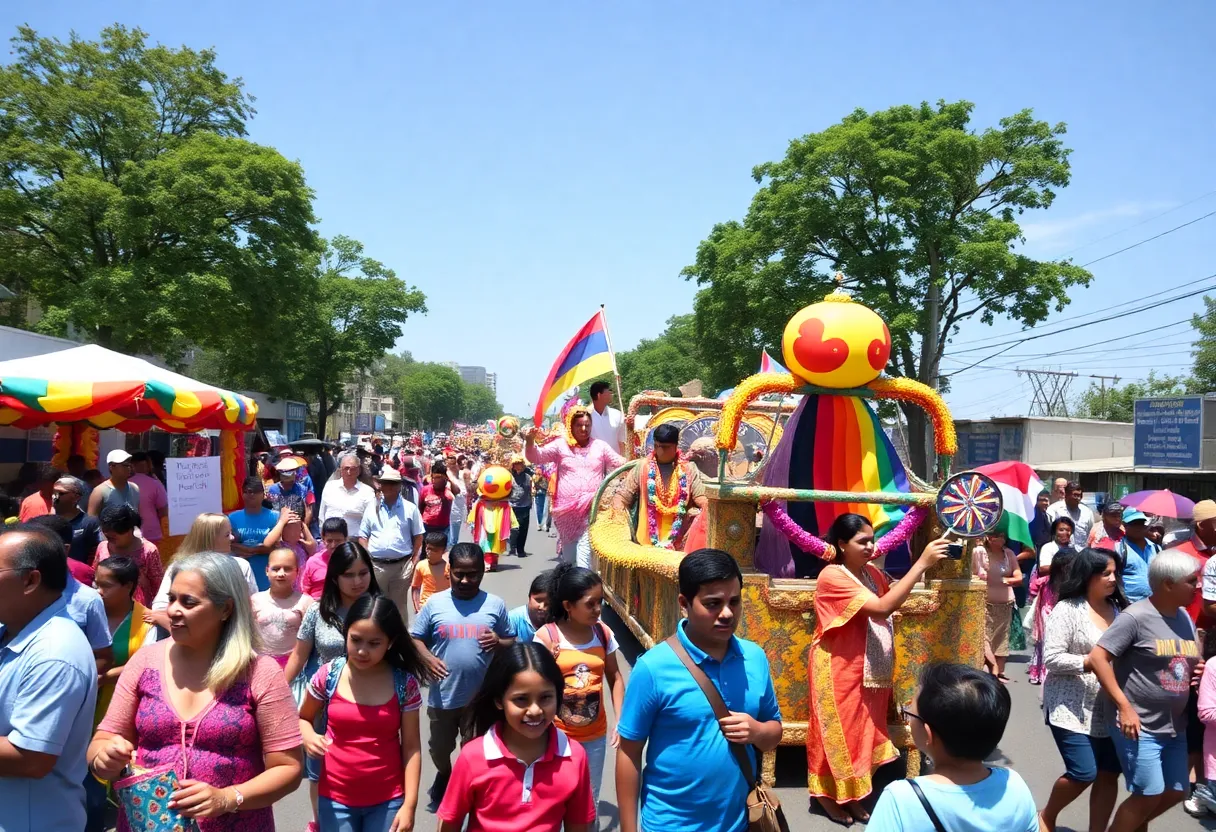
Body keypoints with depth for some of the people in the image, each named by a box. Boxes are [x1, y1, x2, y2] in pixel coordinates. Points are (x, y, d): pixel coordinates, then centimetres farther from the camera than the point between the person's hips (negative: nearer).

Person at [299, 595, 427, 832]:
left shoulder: (404, 683, -10)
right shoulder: (328, 675, -8)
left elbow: (411, 746, -5)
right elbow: (303, 718, 8)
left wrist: (409, 804, -8)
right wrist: (308, 737, -13)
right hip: (335, 799, 1)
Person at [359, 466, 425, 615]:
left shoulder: (410, 508, 2)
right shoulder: (372, 508, 7)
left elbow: (418, 537, 4)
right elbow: (363, 536, 9)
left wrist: (414, 562, -3)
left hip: (402, 565, -1)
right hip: (376, 565, 2)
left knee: (399, 604, 7)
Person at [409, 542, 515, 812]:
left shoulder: (495, 605, -5)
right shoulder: (435, 603, -6)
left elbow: (512, 641, 5)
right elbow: (415, 637, 2)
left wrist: (498, 642, -17)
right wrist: (427, 658, -17)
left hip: (482, 696, -1)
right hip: (442, 695, 1)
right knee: (439, 747, 21)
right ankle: (444, 775, 52)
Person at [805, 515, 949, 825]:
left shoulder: (871, 571, 4)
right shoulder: (833, 576, -23)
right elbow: (882, 608, -32)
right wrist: (921, 563, -33)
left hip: (869, 669, 8)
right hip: (838, 669, -8)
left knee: (862, 731, 15)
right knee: (838, 732, 6)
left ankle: (849, 794, 30)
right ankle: (828, 795, 24)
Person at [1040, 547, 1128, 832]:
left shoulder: (1117, 609, 6)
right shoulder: (1067, 609, -11)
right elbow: (1051, 659, -15)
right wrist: (1090, 662, -22)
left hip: (1107, 707, 6)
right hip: (1072, 708, -6)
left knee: (1109, 774, 6)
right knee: (1083, 773, -6)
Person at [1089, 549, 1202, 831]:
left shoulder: (1185, 617, 7)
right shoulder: (1136, 616, -17)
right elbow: (1097, 657, -20)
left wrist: (1196, 672, -1)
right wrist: (1125, 707, -20)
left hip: (1175, 727, 8)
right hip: (1139, 726, -8)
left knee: (1175, 793, 14)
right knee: (1149, 795, -4)